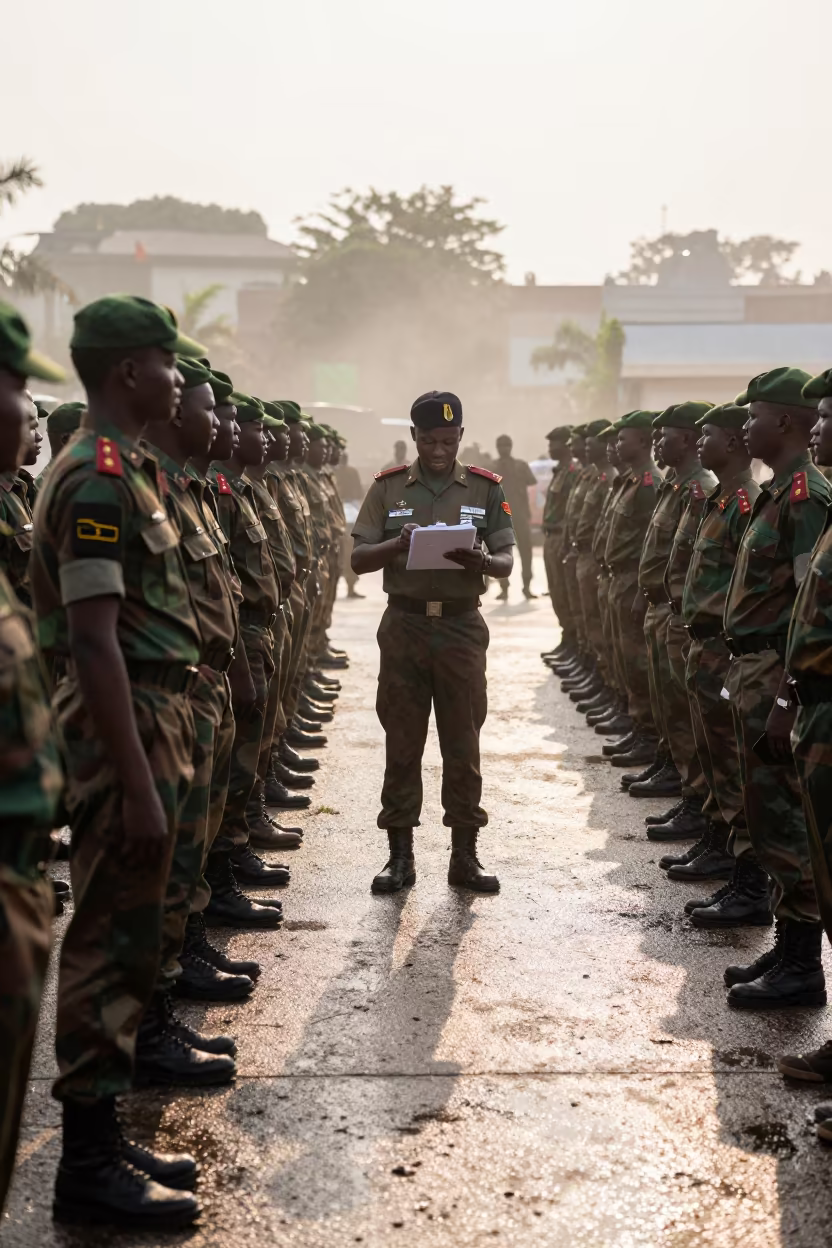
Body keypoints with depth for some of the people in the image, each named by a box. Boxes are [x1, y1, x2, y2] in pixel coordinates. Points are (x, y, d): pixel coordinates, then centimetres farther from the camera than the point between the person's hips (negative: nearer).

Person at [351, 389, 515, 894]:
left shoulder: (486, 488, 5)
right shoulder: (388, 487, 4)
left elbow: (507, 563, 3)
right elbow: (359, 558, 0)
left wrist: (478, 560, -20)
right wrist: (398, 545, -20)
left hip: (463, 626, 0)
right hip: (405, 624, 0)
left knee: (463, 744, 3)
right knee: (402, 743, 4)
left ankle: (464, 855, 13)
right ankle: (401, 854, 14)